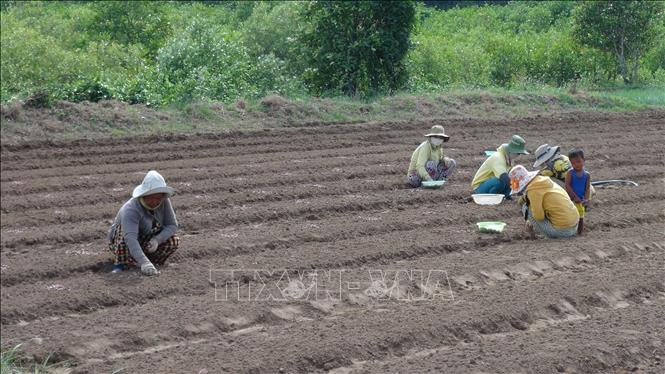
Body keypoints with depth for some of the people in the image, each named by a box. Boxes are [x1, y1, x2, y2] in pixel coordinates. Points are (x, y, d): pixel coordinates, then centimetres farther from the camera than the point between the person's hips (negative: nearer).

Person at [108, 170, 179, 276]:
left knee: (174, 241, -16)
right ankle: (120, 265, -24)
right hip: (119, 242, -6)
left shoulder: (164, 202, -18)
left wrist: (157, 240, -33)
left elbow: (172, 225, -14)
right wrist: (144, 262, -61)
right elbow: (130, 238, -49)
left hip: (147, 241, 6)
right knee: (125, 228, -36)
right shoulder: (131, 209, -37)